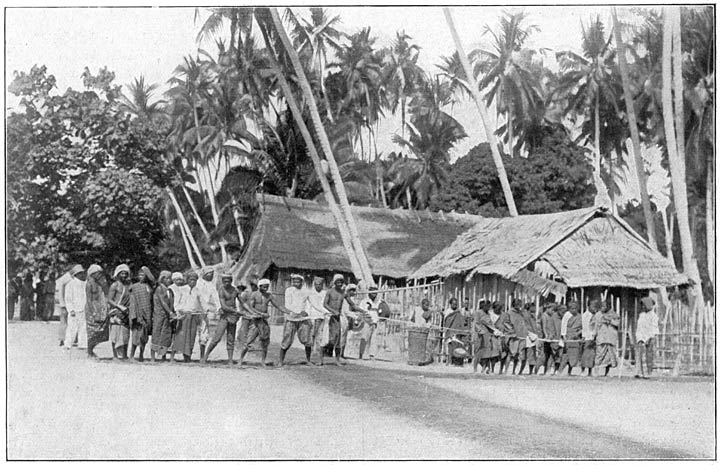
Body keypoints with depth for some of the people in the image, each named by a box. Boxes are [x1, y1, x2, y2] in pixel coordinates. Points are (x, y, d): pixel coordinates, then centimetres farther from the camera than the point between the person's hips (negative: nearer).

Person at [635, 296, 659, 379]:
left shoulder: (653, 316, -3)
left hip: (648, 338, -5)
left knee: (648, 356, -4)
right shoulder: (641, 315, 16)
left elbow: (653, 329, -9)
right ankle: (641, 373, -4)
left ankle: (647, 374, -1)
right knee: (640, 355, -3)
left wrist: (650, 339, -17)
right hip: (640, 338, 5)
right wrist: (636, 337, 14)